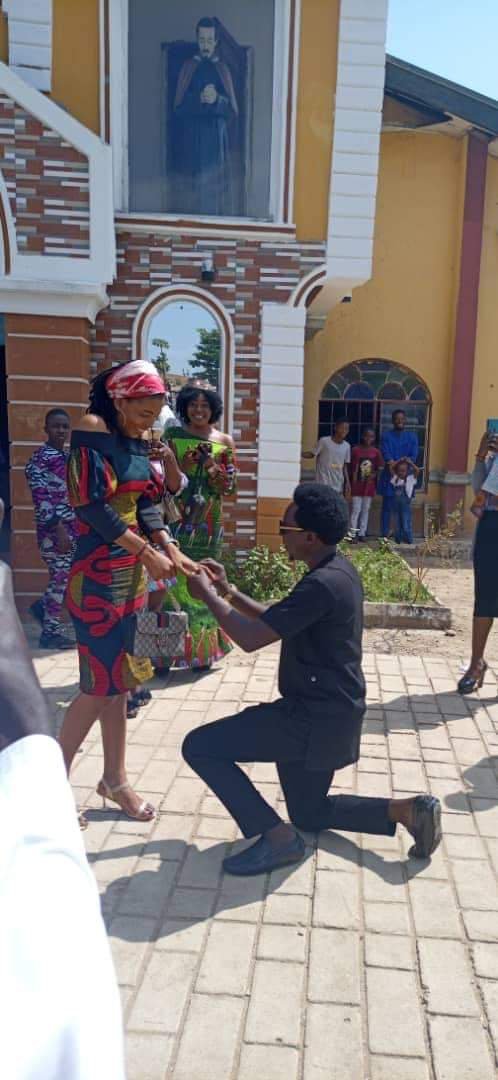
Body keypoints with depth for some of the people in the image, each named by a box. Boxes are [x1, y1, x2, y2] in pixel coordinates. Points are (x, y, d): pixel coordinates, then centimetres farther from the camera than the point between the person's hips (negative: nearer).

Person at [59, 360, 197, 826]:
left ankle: (114, 779, 26)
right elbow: (91, 506, -20)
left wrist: (171, 549, -4)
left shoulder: (139, 442, 10)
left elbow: (146, 504, 10)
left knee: (119, 681, 13)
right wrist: (148, 552, -17)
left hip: (130, 574, 8)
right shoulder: (92, 432, -14)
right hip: (97, 576, -8)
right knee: (100, 685, -3)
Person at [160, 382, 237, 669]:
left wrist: (214, 470, -14)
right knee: (173, 578, -4)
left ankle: (200, 650, 18)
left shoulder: (225, 441, 6)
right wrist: (182, 467, -18)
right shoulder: (173, 436, 3)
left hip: (209, 522, 2)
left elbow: (232, 486, 3)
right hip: (177, 519, -1)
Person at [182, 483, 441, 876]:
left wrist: (208, 594, -12)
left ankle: (277, 837, -2)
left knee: (199, 746, -7)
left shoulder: (322, 584, -26)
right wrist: (229, 592, 8)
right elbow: (275, 621, 15)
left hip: (315, 717, -10)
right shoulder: (337, 570, 6)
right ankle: (407, 810, 16)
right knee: (310, 814, 25)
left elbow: (251, 638, -25)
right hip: (324, 711, 10)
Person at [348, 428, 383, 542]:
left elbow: (380, 467, 8)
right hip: (357, 484, -3)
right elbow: (352, 467, -3)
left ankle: (362, 533, 18)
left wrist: (374, 475, -9)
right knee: (356, 510, -3)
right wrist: (351, 482, -6)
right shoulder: (355, 450, -8)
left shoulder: (376, 452, 1)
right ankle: (352, 534, 3)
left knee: (366, 510, 10)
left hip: (369, 485, 3)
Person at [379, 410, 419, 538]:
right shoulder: (386, 436, 3)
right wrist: (396, 464, -24)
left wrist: (408, 462, -21)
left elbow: (414, 456, -1)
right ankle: (385, 534, 5)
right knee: (387, 507, 0)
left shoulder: (412, 436, 10)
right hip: (390, 476, -2)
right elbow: (386, 456, -9)